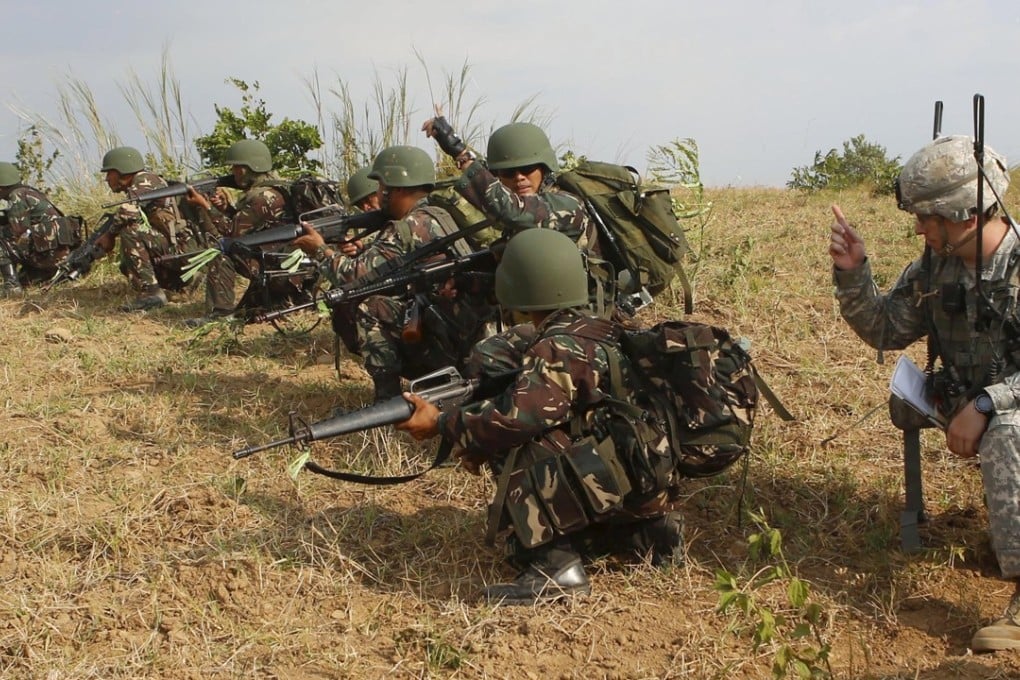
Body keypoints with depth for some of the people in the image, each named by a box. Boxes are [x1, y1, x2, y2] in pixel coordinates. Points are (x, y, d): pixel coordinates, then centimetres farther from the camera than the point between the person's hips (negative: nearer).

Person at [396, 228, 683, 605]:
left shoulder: (558, 349, -20)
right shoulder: (598, 329, 10)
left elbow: (517, 418, -29)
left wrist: (441, 424, -15)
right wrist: (476, 441, 5)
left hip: (616, 482, -9)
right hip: (644, 480, 9)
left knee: (518, 447, -14)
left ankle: (555, 567, -16)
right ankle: (651, 529, 19)